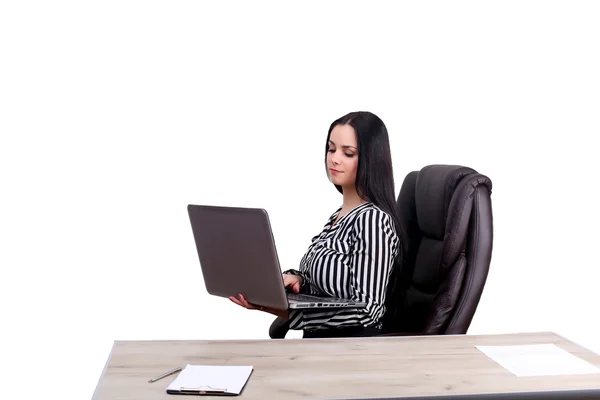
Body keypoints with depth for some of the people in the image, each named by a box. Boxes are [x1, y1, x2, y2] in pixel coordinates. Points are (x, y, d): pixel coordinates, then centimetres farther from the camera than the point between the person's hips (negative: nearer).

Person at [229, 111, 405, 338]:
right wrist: (296, 279, -7)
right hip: (320, 341, 8)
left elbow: (366, 310, -20)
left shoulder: (372, 219, -16)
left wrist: (287, 311, -28)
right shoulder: (340, 213, 10)